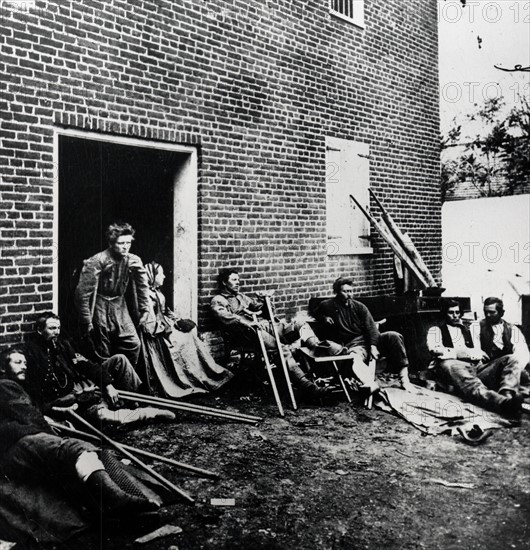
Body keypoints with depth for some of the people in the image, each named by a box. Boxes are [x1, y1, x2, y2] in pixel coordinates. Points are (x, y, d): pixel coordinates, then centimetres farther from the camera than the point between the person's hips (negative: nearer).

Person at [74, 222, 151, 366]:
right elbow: (82, 293, -16)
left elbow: (142, 286, 9)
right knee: (103, 354, 0)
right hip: (100, 307, -4)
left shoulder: (133, 261, -5)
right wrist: (86, 323, -13)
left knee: (133, 345, -6)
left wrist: (145, 310, 8)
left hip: (120, 306, 4)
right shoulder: (96, 262, -19)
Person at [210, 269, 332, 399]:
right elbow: (226, 317, -15)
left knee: (301, 326, -9)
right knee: (282, 349, -30)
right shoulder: (218, 300, 5)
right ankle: (307, 387, -34)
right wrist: (250, 323, -28)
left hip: (265, 326, 8)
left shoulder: (240, 296, 31)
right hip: (248, 333, -8)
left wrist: (262, 300, 13)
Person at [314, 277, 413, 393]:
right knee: (354, 358, -40)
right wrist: (323, 318, 2)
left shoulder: (359, 307, 14)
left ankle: (404, 378, -24)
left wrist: (373, 346, -12)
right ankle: (371, 384, -70)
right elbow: (315, 314, 27)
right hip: (353, 345, -4)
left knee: (393, 336, -20)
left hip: (368, 340, 4)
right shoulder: (326, 306, 8)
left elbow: (371, 327, 5)